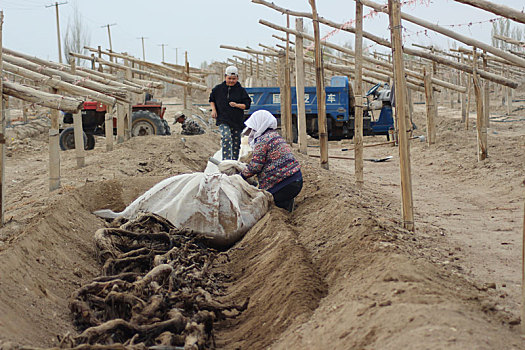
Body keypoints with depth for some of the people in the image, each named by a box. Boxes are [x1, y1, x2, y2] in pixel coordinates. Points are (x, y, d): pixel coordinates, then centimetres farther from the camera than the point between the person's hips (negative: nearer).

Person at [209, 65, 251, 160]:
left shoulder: (241, 90, 2)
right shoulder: (218, 88, 5)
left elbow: (247, 105, 0)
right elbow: (212, 99, 21)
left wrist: (236, 105, -17)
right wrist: (213, 109, 5)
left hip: (237, 121, 1)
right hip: (223, 120, -1)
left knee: (236, 142, 9)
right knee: (226, 138, -24)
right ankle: (226, 161, -30)